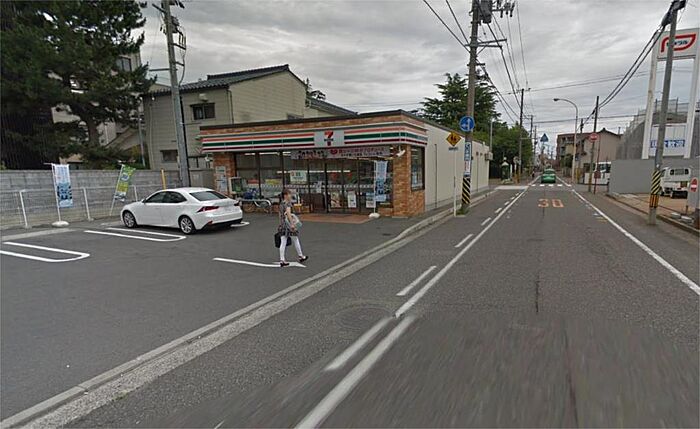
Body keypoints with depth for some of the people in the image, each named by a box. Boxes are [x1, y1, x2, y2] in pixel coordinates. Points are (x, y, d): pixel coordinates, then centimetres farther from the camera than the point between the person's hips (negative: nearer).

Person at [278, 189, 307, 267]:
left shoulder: (281, 203, 12)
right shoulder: (288, 203, -12)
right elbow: (288, 213, -26)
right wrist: (292, 224, -29)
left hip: (282, 224, 7)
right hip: (288, 223, -7)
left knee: (283, 243, 4)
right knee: (295, 240, 10)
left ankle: (282, 260, 1)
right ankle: (301, 256, 24)